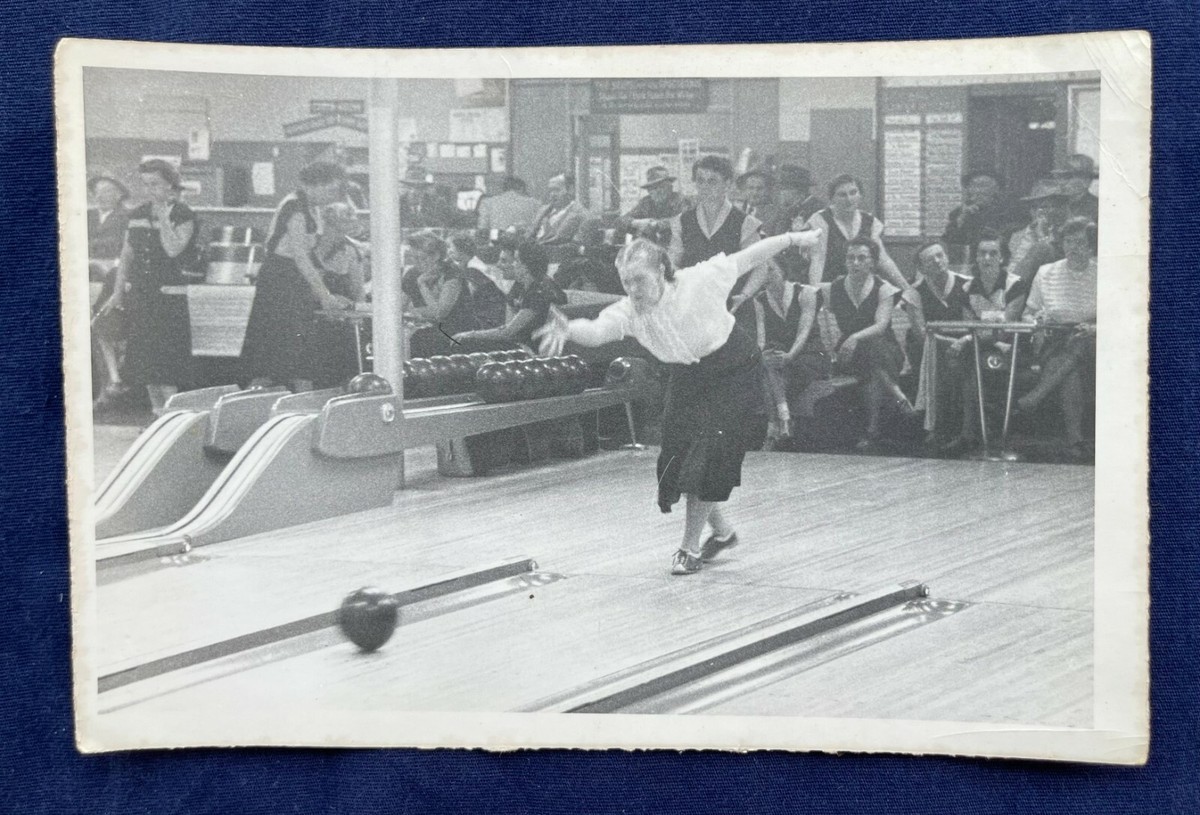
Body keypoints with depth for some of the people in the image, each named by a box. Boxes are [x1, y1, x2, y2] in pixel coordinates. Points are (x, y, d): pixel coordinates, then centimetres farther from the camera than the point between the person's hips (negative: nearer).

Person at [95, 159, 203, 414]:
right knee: (143, 355, 7)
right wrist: (118, 292, 11)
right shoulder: (138, 215, 13)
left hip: (170, 296, -6)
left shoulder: (184, 216, -6)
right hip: (140, 294, 6)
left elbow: (173, 249, -20)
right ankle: (157, 410, 16)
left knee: (167, 355, -8)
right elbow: (126, 255, 16)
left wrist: (162, 217, -19)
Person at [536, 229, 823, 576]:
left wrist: (794, 238, -6)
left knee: (709, 459, -11)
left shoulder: (700, 280, -27)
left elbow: (748, 258, -14)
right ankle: (722, 531, 27)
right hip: (689, 379, 4)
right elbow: (596, 330, -39)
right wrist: (568, 330, -62)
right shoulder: (628, 312, -21)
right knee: (679, 461, 1)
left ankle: (690, 546, 4)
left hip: (735, 371, -4)